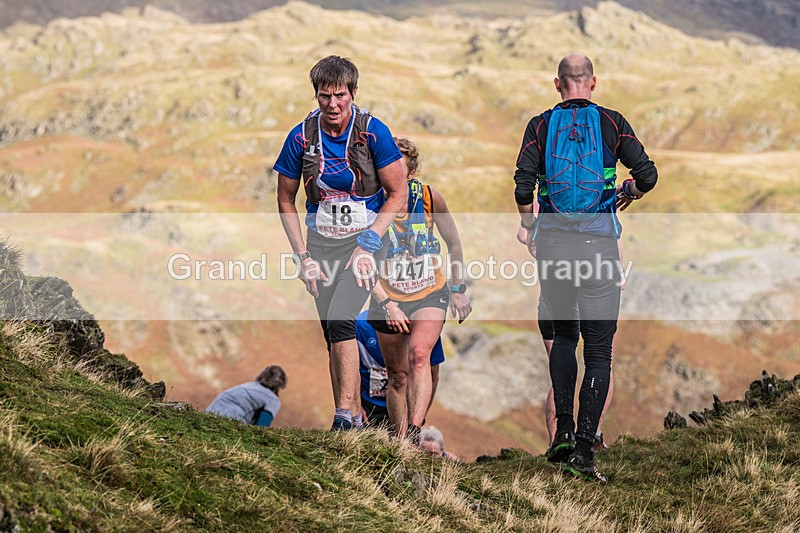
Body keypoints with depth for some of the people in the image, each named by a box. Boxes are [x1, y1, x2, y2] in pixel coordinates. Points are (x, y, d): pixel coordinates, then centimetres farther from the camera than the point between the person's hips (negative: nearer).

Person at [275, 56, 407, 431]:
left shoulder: (373, 133, -13)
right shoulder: (301, 137, -6)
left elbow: (397, 194, -6)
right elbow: (286, 200, 5)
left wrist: (368, 244, -14)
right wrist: (303, 256, -2)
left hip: (365, 239, -3)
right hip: (321, 243, 3)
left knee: (340, 319, -24)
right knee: (333, 338, 4)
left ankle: (345, 415, -23)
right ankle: (347, 427, 13)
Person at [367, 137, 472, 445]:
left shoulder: (429, 197, -9)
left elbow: (453, 242, 7)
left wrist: (458, 289, 9)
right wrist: (386, 305, -20)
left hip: (430, 294, -1)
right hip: (389, 298, 1)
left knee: (419, 354, -25)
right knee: (398, 375, 5)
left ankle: (415, 431, -33)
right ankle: (399, 442, 19)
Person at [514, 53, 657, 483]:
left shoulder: (541, 125, 4)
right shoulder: (612, 123, 2)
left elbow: (523, 188, -6)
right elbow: (647, 175, -4)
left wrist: (530, 229, 12)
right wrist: (629, 193, 18)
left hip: (552, 243, 2)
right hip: (599, 245, -1)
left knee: (563, 334, 22)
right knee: (598, 348, 2)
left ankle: (563, 430, 13)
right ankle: (584, 449, -7)